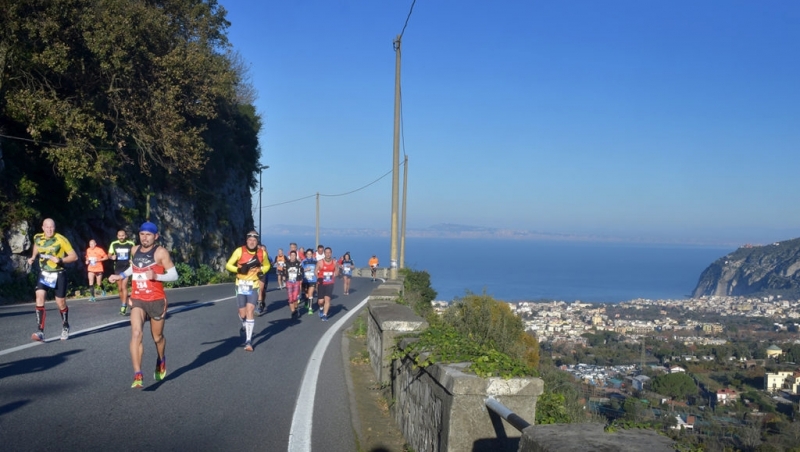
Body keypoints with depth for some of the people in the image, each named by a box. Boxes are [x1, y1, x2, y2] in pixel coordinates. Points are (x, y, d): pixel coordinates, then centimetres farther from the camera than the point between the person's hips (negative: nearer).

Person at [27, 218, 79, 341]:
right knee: (39, 296, -17)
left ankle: (65, 328, 32)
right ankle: (40, 332, -18)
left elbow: (74, 256, -12)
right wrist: (33, 257, 10)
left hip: (58, 274, -3)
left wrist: (60, 260, -26)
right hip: (44, 273, 3)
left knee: (61, 302, 5)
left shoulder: (61, 240, -16)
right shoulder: (37, 238, -2)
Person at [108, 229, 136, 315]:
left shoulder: (131, 244, -3)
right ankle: (127, 302, 27)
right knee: (119, 288, 10)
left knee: (124, 286, -15)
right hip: (117, 268, 4)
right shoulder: (114, 244, 2)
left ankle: (124, 306, -13)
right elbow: (109, 254, 11)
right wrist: (112, 257, -12)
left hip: (127, 267, -4)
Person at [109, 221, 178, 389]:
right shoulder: (134, 250, 5)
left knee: (157, 337, 13)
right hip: (137, 300, 3)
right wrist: (120, 276, 16)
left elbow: (174, 275, -14)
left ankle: (161, 362, 46)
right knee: (136, 333, -19)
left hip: (156, 301, -3)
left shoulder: (161, 252, -12)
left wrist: (156, 276, -29)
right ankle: (137, 376, -23)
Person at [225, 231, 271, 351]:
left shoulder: (262, 253, -3)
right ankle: (244, 326, 44)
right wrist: (239, 269, -23)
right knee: (242, 313, 7)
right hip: (241, 285, 0)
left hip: (254, 286, 0)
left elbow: (267, 265, 15)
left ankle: (248, 341, -8)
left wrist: (261, 271, -6)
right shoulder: (239, 251, -10)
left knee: (250, 311, -12)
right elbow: (228, 265, -5)